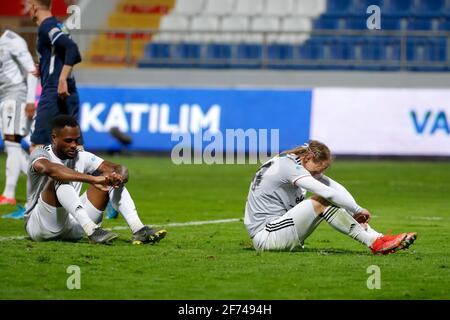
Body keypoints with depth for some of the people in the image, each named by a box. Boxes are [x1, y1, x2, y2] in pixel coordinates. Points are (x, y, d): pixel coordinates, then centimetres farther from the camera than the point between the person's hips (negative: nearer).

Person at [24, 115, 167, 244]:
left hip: (72, 226, 6)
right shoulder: (40, 154, -11)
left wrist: (119, 177, -30)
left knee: (110, 179, -5)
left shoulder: (81, 157, 6)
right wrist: (93, 179, -46)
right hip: (39, 227, -6)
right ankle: (92, 230, -43)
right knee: (59, 179, -31)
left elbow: (120, 169, -3)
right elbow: (49, 169, -37)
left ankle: (138, 230, -21)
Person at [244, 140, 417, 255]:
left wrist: (354, 212, -8)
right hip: (264, 236, -10)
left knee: (324, 200, -1)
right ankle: (375, 243, -21)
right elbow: (326, 192, -25)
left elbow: (335, 187, 5)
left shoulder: (296, 164, 11)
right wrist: (357, 210, -15)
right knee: (321, 201, -20)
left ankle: (379, 238, -11)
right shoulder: (288, 166, -18)